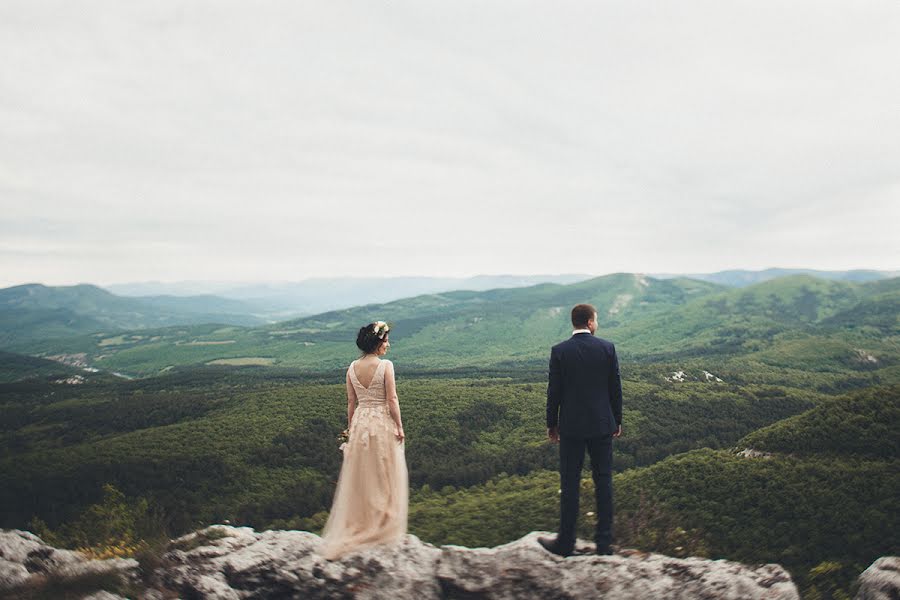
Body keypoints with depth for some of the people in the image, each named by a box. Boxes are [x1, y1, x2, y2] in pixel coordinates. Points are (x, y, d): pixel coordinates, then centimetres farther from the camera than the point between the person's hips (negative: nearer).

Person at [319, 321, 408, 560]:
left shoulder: (352, 368, 1)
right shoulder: (385, 365, -14)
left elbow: (351, 402, 6)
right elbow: (392, 400, -14)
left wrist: (351, 429, 15)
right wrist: (399, 427, -5)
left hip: (360, 422, 4)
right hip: (383, 423, -4)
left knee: (359, 479, 14)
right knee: (385, 478, 11)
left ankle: (358, 527, 21)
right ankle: (384, 529, 22)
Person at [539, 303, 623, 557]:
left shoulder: (559, 351, -8)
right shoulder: (607, 348, -4)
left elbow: (554, 391, -5)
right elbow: (615, 387, 1)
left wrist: (551, 424, 6)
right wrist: (617, 421, 12)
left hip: (571, 427, -1)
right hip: (602, 425, 1)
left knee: (570, 482, 6)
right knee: (603, 481, 11)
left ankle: (566, 543, 13)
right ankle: (604, 542, 16)